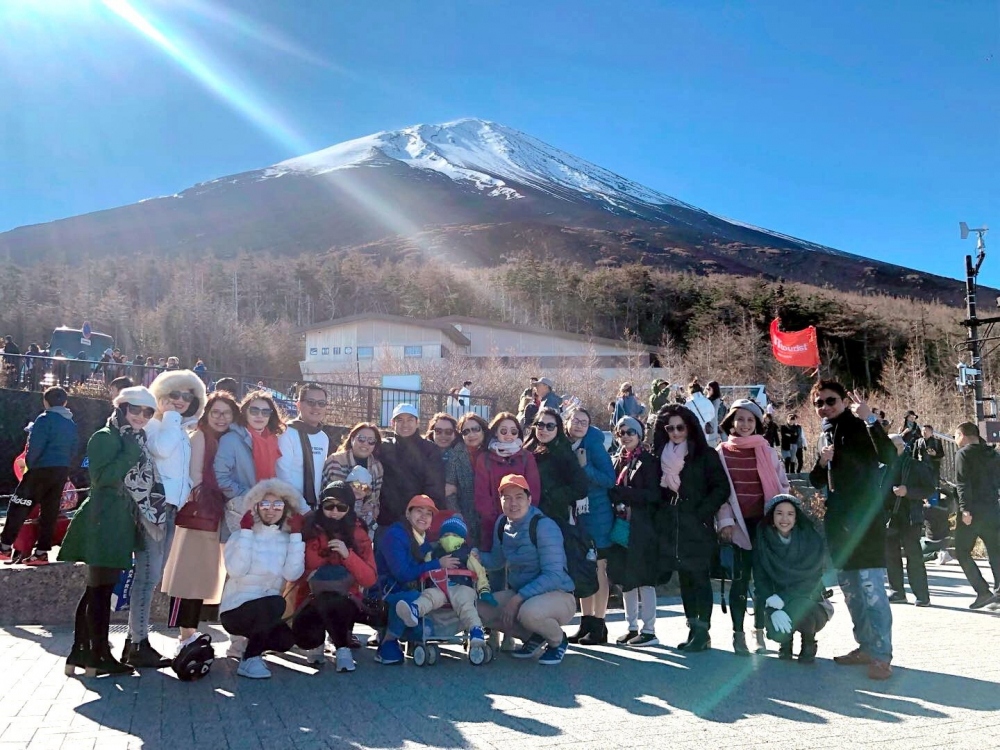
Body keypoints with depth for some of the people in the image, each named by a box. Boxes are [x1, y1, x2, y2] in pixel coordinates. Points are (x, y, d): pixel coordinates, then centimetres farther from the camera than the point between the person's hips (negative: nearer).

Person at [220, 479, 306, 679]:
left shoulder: (288, 539, 1)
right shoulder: (240, 535, -6)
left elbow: (292, 574, -16)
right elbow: (236, 571, -24)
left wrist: (296, 534, -14)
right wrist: (246, 531, -20)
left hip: (267, 610, 4)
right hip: (236, 609, -4)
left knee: (286, 639, -23)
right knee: (275, 603, -32)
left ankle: (253, 646, 11)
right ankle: (249, 660, -13)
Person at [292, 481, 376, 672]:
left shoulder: (358, 534, -2)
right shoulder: (308, 530, -5)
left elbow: (370, 579, -9)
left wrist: (348, 555, -22)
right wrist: (313, 576, -20)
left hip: (345, 602, 0)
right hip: (312, 601, 1)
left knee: (328, 601, -36)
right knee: (304, 637, -30)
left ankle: (343, 649, -13)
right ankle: (317, 642, 7)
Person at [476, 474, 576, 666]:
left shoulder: (544, 526, -19)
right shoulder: (502, 524, 1)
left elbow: (553, 576, -23)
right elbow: (497, 560, 13)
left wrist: (518, 598, -28)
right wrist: (475, 555, -8)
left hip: (558, 596, -7)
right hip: (518, 594, 7)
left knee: (529, 611, -37)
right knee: (480, 608, -10)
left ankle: (558, 640, 0)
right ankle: (533, 637, 11)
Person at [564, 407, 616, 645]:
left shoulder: (593, 445, -9)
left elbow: (610, 479, -13)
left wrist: (585, 467, -21)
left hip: (597, 516, -6)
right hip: (575, 516, 6)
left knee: (598, 570, 0)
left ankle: (598, 625, 6)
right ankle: (586, 623, 20)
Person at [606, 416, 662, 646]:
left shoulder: (649, 461, -3)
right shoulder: (616, 461, 14)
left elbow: (653, 494, -12)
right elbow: (609, 490, 14)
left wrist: (621, 493, -16)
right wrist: (615, 498, -7)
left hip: (641, 527, -6)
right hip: (621, 526, 6)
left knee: (643, 577, -4)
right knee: (625, 577, 9)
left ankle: (648, 630, 3)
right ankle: (632, 627, 18)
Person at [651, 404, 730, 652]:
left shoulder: (706, 455, -2)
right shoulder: (660, 456, 12)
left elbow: (721, 488, -5)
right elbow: (656, 492, 18)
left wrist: (702, 514, -13)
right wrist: (660, 518, 7)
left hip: (697, 528, -4)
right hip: (671, 529, 5)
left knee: (699, 578, -3)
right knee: (684, 579, 9)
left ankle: (703, 631, 2)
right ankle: (693, 629, 16)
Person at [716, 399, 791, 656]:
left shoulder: (767, 452, 7)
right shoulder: (721, 453, 4)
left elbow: (782, 486, 9)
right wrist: (725, 521, -7)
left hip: (764, 524, 1)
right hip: (738, 525, -1)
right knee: (740, 579, 2)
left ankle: (759, 633, 17)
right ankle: (738, 634, 10)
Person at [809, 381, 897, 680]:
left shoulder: (860, 427, -6)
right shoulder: (826, 435, 15)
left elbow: (888, 456, -25)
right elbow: (817, 482, 19)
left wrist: (870, 419, -33)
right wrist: (821, 462, -2)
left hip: (865, 517, -8)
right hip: (837, 520, 8)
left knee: (870, 587, -11)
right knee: (849, 587, 13)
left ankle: (882, 655, -6)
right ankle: (866, 646, 23)